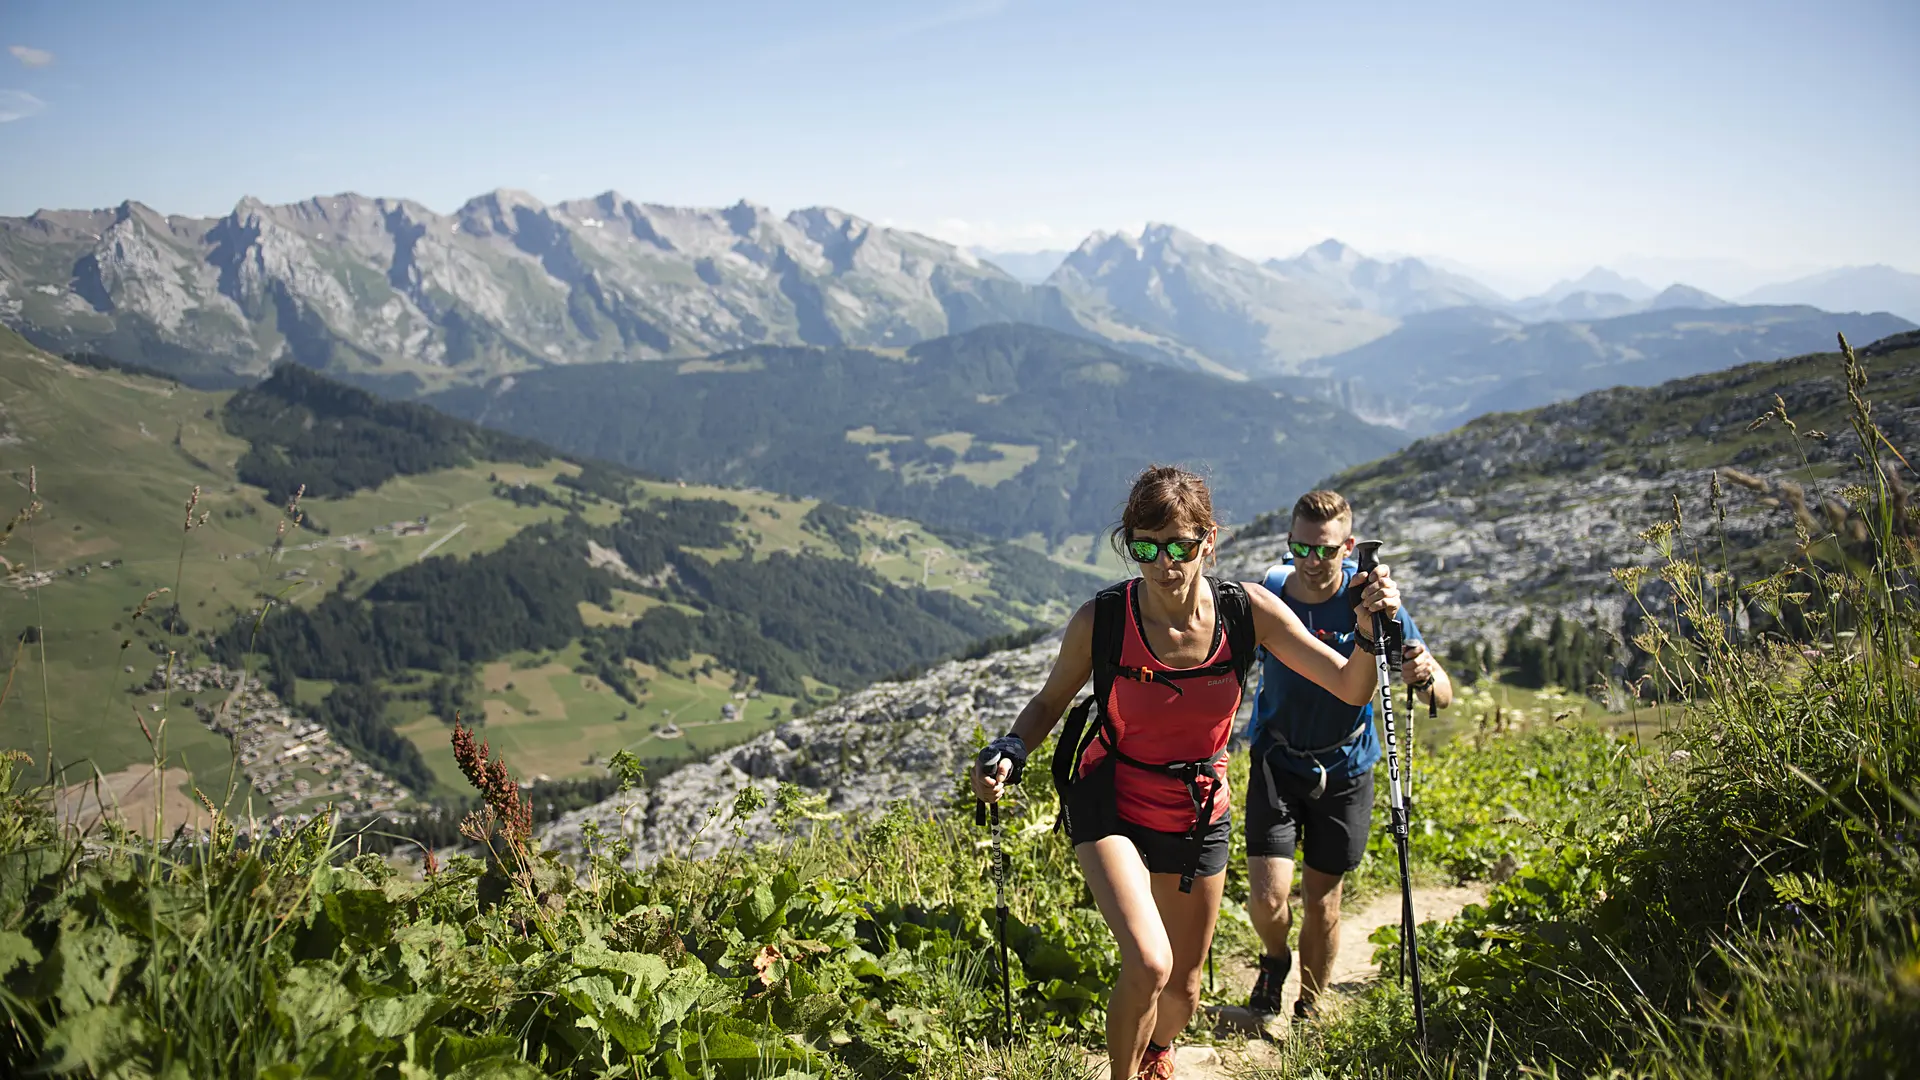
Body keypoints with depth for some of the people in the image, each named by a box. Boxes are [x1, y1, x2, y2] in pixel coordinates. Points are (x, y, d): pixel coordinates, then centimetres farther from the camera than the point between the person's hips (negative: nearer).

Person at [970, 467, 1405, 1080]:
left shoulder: (1247, 611, -17)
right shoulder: (1100, 620, -22)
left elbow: (1351, 689, -14)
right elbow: (1050, 702, -5)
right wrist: (1008, 753, -23)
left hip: (1200, 813, 3)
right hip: (1111, 804, -3)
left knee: (1183, 991, 17)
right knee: (1148, 965, -26)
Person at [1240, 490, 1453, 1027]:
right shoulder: (1266, 597, -13)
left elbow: (1443, 695, -18)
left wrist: (1424, 678, -41)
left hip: (1344, 768, 0)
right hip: (1277, 762, 0)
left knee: (1323, 900, 8)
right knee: (1268, 897, -11)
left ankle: (1309, 1012, 32)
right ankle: (1275, 961, 24)